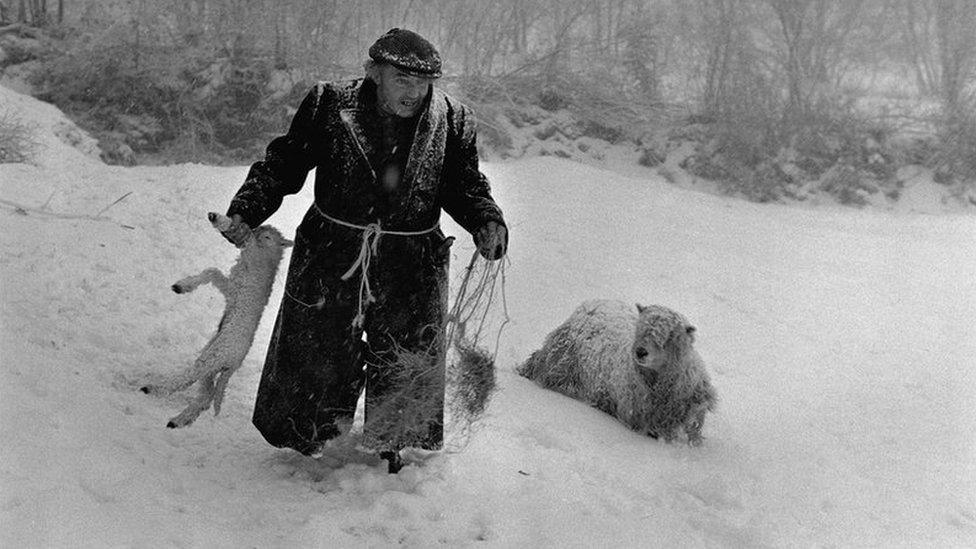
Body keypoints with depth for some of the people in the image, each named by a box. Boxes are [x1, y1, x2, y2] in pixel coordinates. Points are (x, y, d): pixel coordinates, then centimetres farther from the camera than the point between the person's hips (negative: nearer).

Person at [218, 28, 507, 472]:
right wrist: (246, 211, -10)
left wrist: (487, 222, -12)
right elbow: (284, 164, 1)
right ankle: (315, 451, 37)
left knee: (406, 369, 11)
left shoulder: (449, 120, -4)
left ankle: (391, 451, 37)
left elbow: (463, 187, 6)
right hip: (330, 260, 0)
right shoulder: (329, 106, -8)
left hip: (411, 270, 1)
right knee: (316, 360, 11)